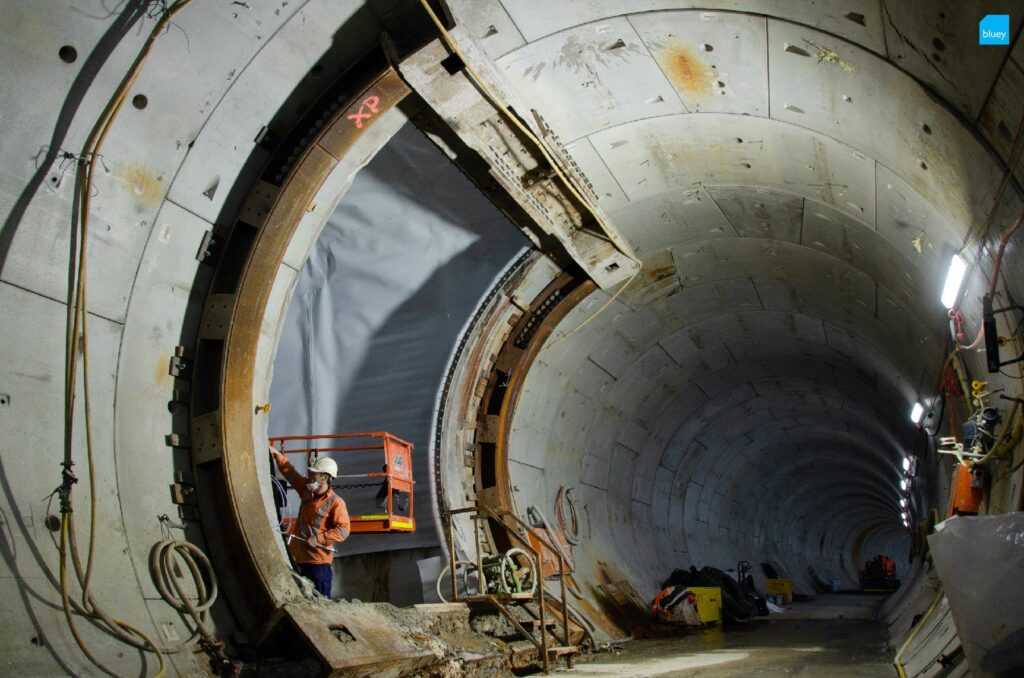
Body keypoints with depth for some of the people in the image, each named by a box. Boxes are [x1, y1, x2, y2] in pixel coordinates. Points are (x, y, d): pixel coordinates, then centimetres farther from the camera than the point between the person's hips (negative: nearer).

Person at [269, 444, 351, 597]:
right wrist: (277, 454, 9)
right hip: (300, 558, 8)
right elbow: (290, 472, 16)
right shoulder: (307, 493, 11)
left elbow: (343, 530, -19)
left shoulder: (336, 502, -12)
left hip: (319, 561, -8)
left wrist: (319, 539, -22)